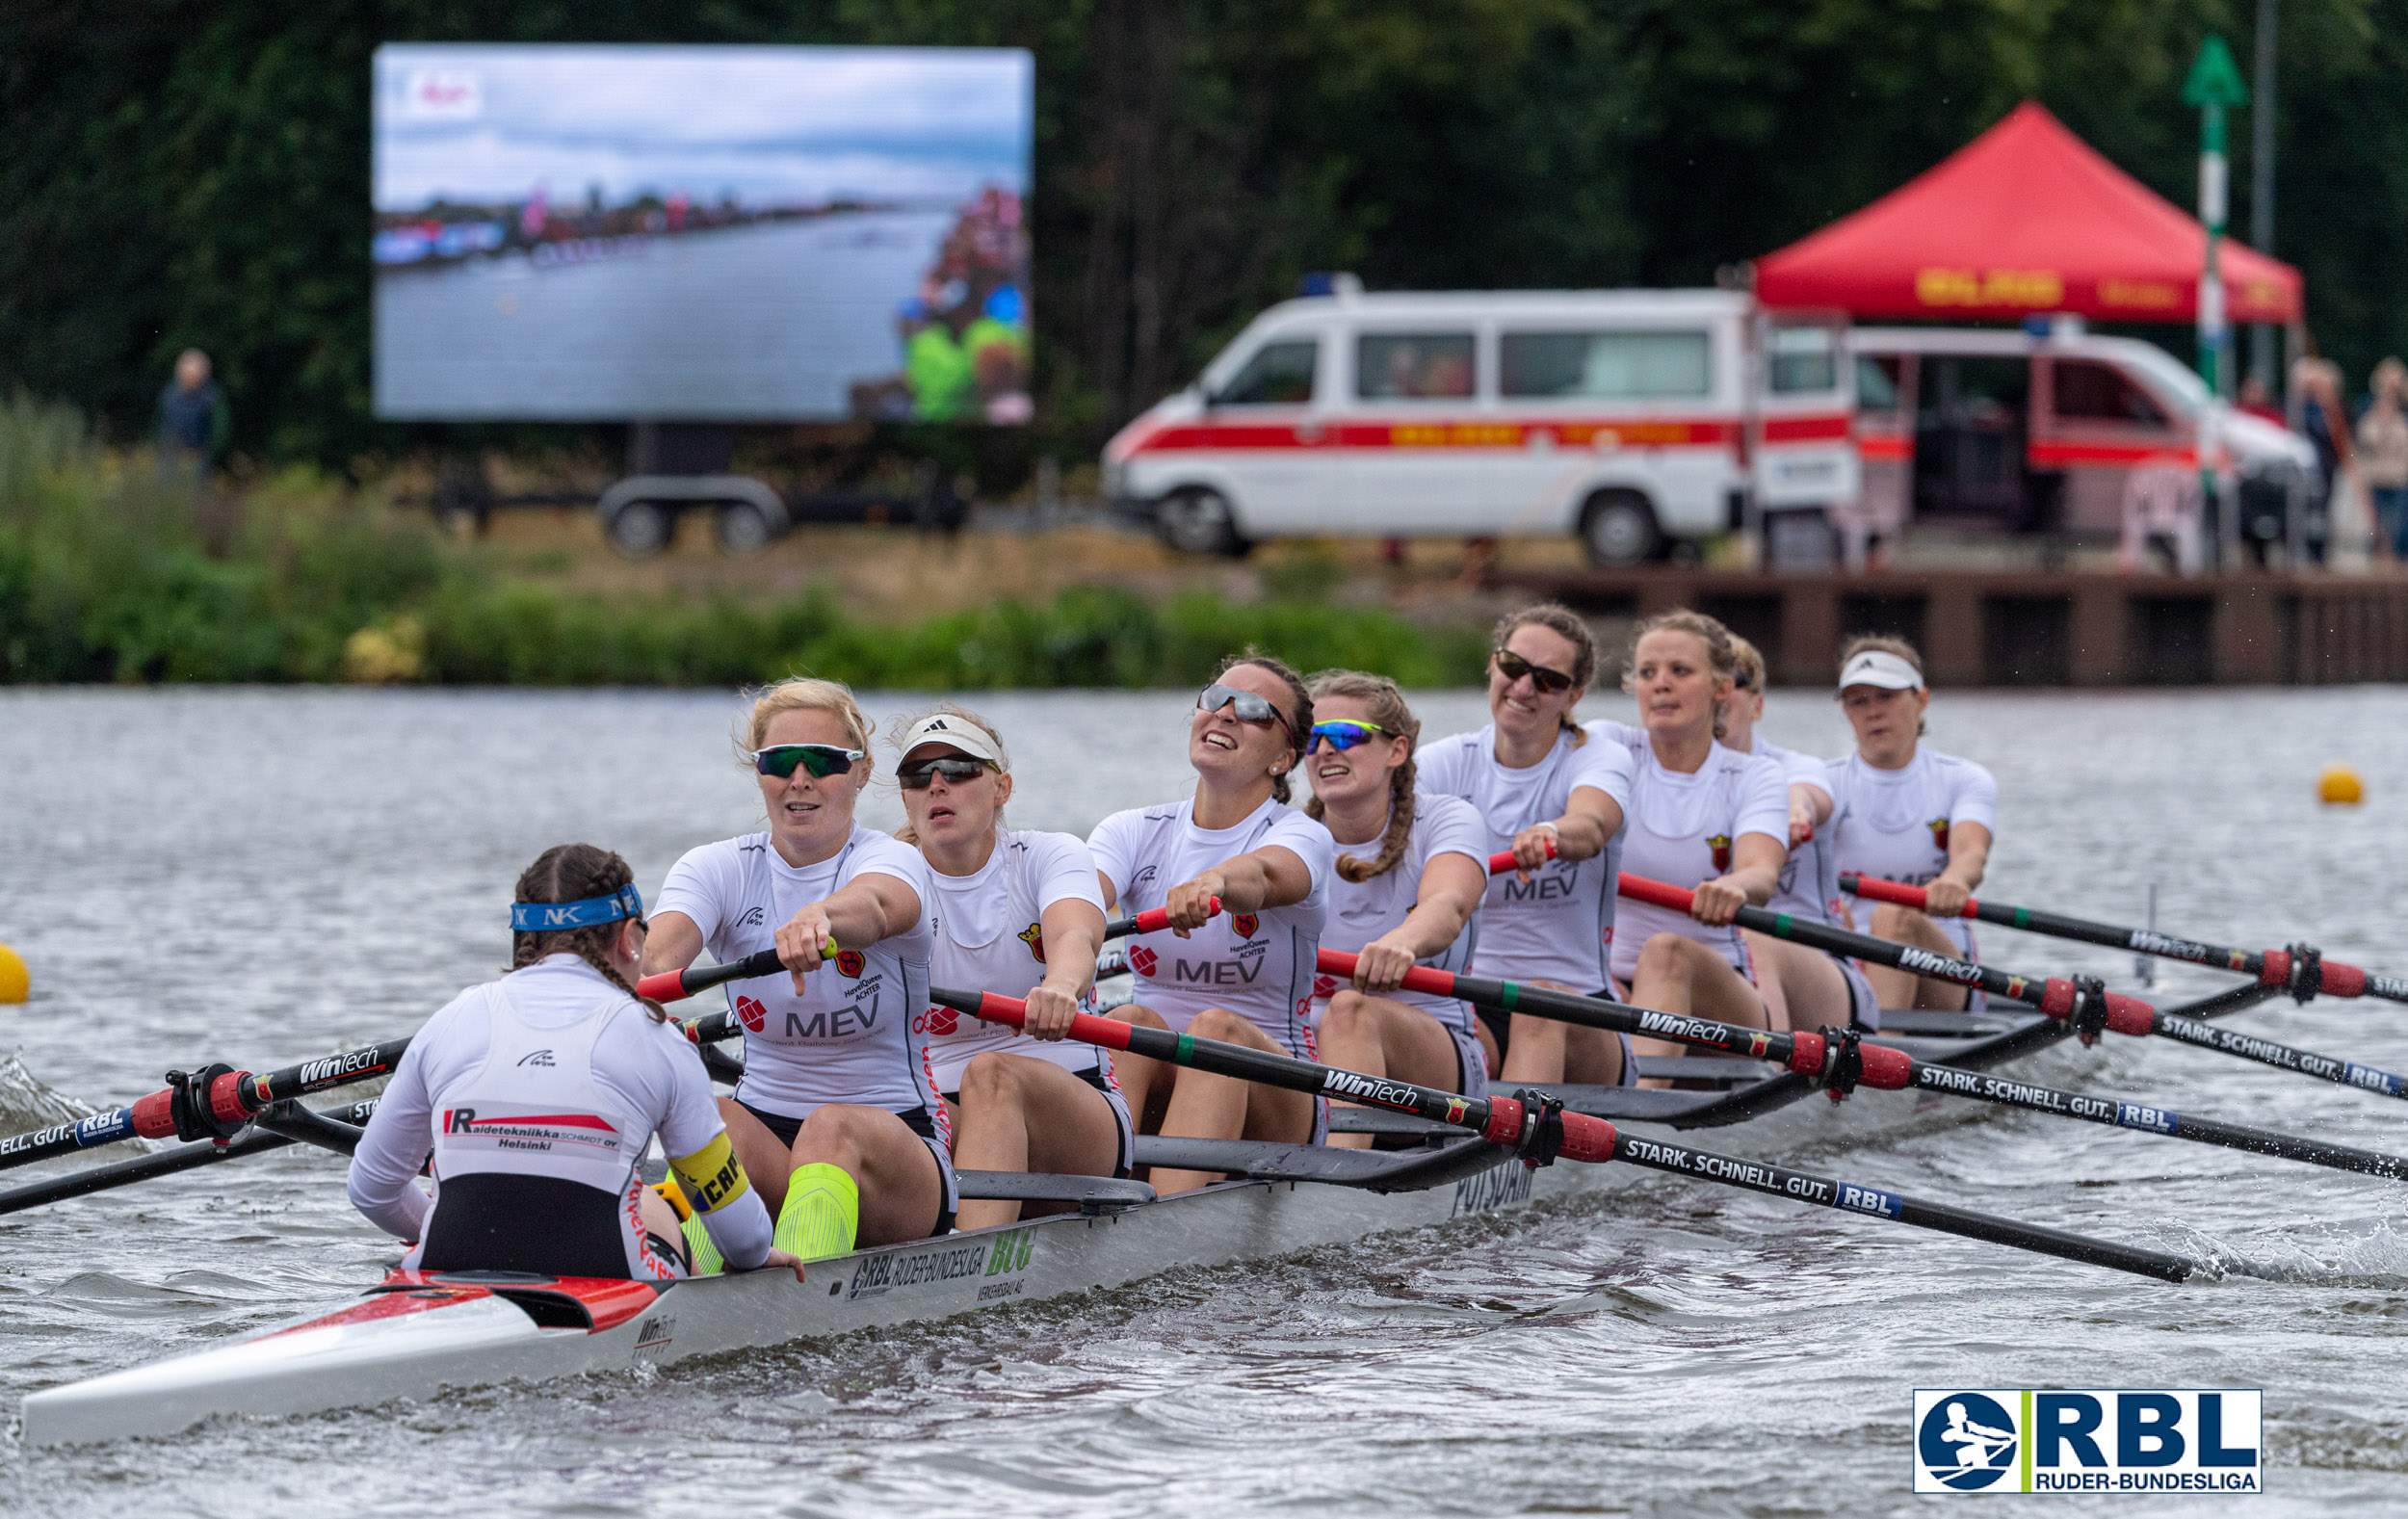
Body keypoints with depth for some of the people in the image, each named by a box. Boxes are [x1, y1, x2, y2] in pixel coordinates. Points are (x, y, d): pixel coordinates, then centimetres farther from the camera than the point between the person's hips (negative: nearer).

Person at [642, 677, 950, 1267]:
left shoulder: (892, 862, -7)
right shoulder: (717, 869, 3)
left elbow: (874, 907, -34)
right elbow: (658, 955, -19)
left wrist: (820, 919, -59)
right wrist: (649, 976, -45)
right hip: (766, 1138, 3)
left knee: (833, 1128, -36)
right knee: (705, 1113, -30)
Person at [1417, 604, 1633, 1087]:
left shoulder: (1602, 762, 1)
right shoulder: (1446, 763, 8)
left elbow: (1590, 827, -25)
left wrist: (1551, 835, -50)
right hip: (1465, 1003, 3)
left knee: (1543, 1006, -37)